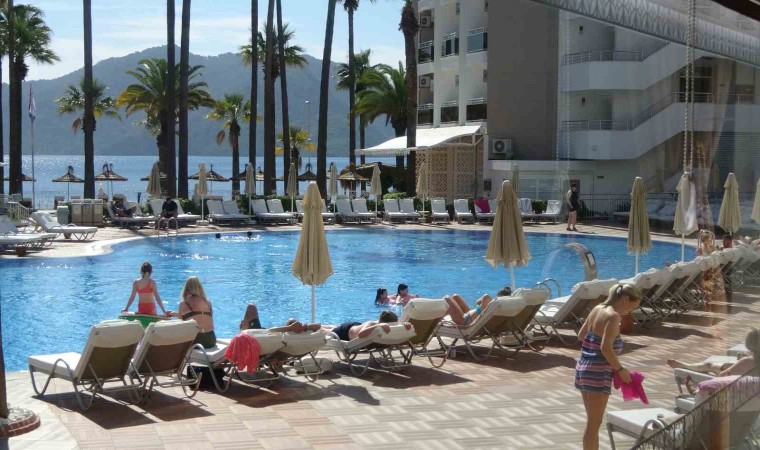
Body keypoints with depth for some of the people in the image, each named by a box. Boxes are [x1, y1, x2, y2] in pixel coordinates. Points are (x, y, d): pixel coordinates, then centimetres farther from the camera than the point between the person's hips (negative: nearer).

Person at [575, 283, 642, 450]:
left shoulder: (598, 309, 9)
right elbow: (606, 348, -23)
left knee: (592, 421, 19)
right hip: (598, 372, -9)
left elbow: (581, 335, 17)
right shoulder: (613, 316, -17)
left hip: (583, 368, 9)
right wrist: (620, 370, -12)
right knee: (594, 424, 0)